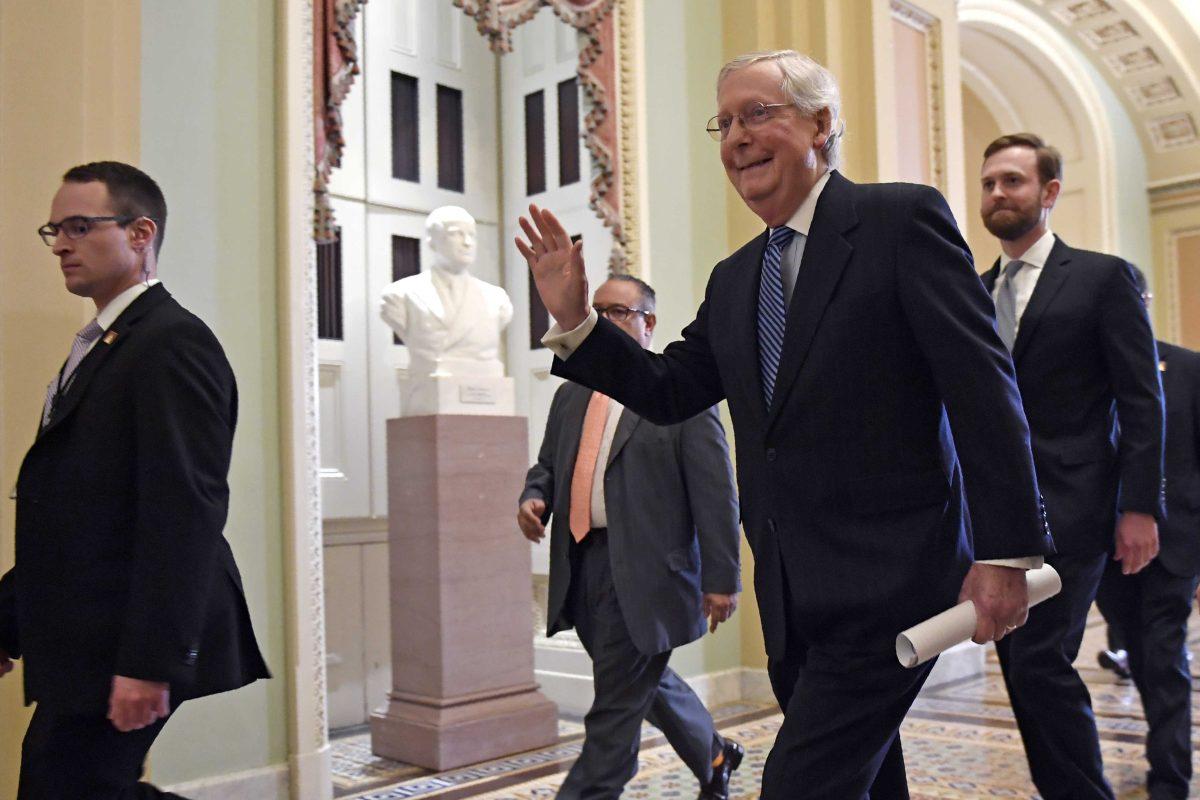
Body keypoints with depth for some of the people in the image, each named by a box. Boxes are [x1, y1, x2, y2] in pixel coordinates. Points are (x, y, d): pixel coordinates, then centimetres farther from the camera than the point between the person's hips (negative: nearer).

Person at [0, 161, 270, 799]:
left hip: (122, 651, -9)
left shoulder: (174, 342, -14)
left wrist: (150, 662, -24)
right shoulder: (96, 346, 17)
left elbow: (187, 510, -22)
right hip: (80, 648, 9)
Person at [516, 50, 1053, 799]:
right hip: (794, 596, 7)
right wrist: (574, 319, 2)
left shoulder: (902, 218, -7)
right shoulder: (734, 279, 14)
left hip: (886, 579, -7)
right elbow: (670, 392, 15)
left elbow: (983, 387, -12)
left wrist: (1006, 553, -16)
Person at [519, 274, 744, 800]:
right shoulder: (570, 395, 15)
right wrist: (534, 498, -3)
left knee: (618, 704, -3)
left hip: (644, 572, -7)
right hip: (581, 568, 7)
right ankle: (713, 757, 43)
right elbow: (548, 466, 21)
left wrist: (721, 578, -12)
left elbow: (716, 493, -8)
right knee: (646, 684, 21)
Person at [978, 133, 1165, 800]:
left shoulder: (1102, 276, 1)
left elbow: (1141, 400, -3)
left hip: (1068, 507, -5)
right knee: (1024, 669, 8)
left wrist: (1140, 506, -11)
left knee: (1039, 659, -14)